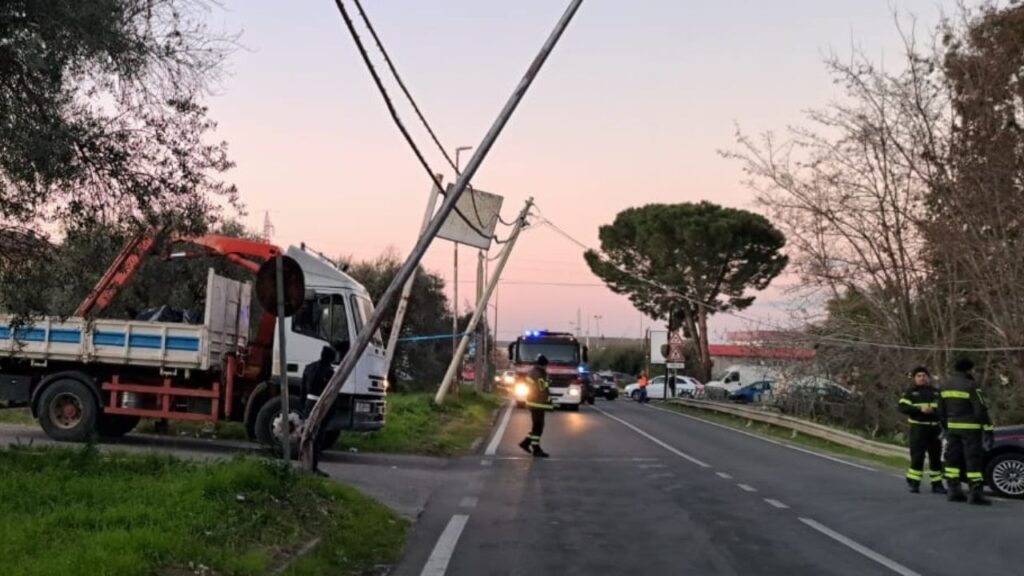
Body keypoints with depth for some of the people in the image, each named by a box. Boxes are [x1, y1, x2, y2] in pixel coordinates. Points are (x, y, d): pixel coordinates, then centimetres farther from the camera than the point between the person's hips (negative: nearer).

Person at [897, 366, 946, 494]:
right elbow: (902, 407, -9)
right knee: (917, 457, -8)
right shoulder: (910, 392, 3)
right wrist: (920, 409, -19)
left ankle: (937, 484, 16)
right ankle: (914, 483, -2)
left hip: (934, 428, 4)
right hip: (918, 428, -4)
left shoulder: (936, 392, 15)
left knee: (936, 457, 8)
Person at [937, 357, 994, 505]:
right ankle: (975, 494, -8)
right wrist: (988, 429, -12)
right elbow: (981, 409, -16)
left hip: (952, 427, 7)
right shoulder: (970, 385, -13)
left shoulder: (945, 386, 9)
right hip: (969, 428, -7)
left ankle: (953, 491, 10)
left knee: (953, 458, 9)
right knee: (973, 459, -4)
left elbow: (941, 410, 14)